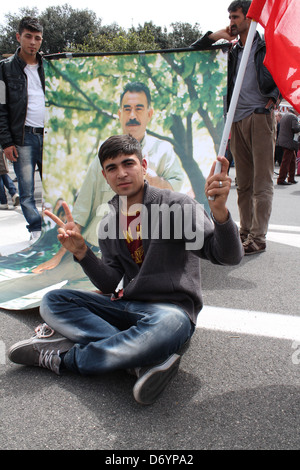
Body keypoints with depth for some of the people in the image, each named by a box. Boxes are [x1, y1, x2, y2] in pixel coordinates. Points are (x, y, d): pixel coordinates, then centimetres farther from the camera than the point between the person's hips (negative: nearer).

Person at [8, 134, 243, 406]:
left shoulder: (175, 205, -7)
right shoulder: (110, 225, 9)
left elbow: (229, 257, -17)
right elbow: (111, 285, 5)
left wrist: (219, 210, -37)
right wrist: (81, 252, -11)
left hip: (172, 309, -5)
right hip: (126, 306, 5)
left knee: (169, 324, -41)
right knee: (52, 301, -11)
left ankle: (62, 356, -18)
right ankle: (146, 360, -23)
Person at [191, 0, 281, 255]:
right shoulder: (231, 52, 20)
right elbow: (193, 53, 22)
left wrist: (274, 98, -9)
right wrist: (214, 35, 9)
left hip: (261, 117, -5)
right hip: (238, 121, 5)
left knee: (262, 182, -8)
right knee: (243, 183, 6)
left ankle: (258, 237, -9)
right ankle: (245, 232, 11)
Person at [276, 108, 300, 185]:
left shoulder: (284, 116, 18)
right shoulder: (293, 117, -11)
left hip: (284, 141, 10)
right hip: (289, 142, -10)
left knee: (292, 160, 16)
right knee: (286, 161, -7)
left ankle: (291, 179, 20)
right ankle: (281, 180, -5)